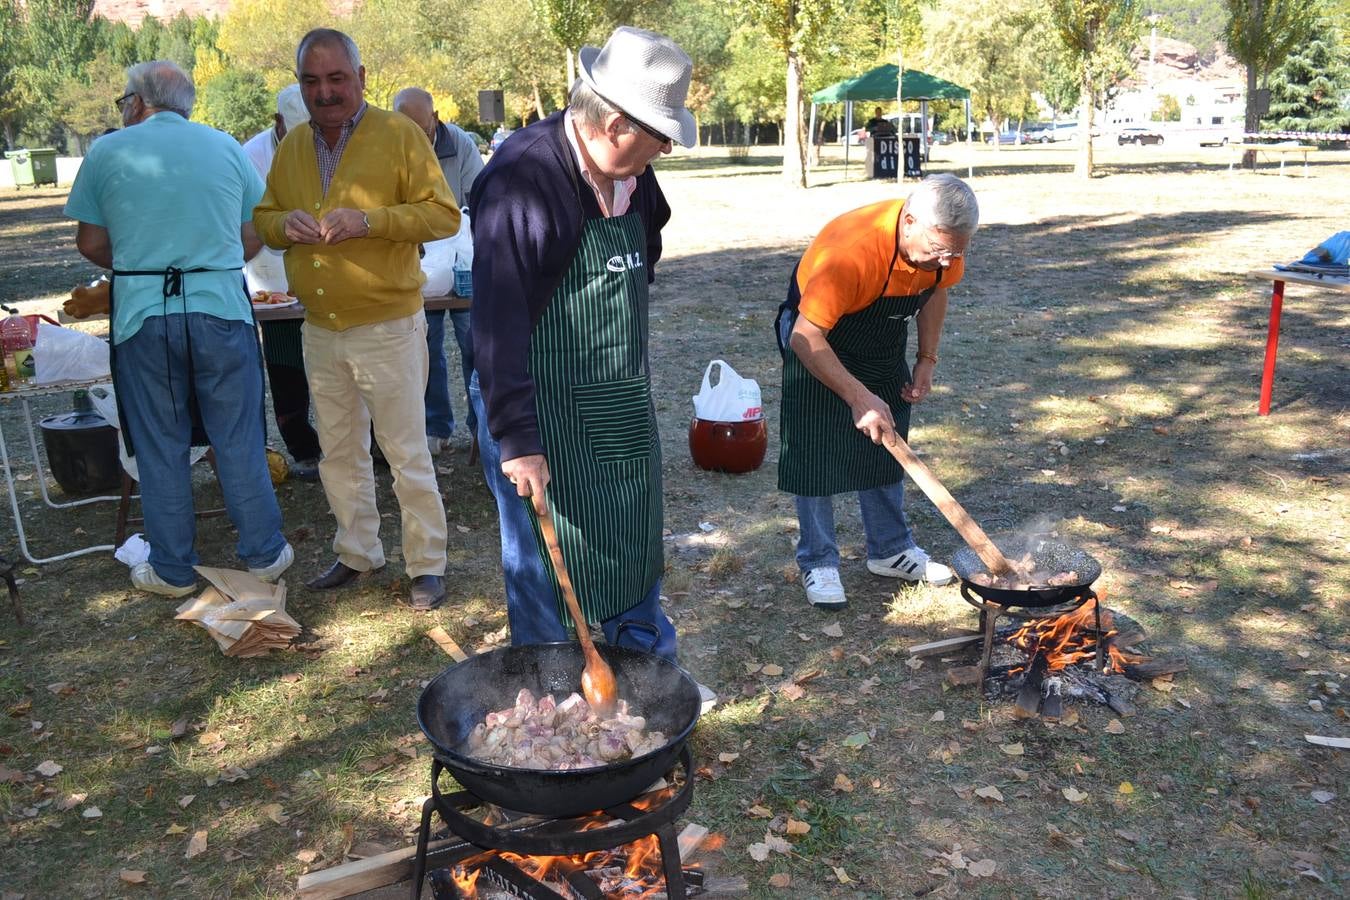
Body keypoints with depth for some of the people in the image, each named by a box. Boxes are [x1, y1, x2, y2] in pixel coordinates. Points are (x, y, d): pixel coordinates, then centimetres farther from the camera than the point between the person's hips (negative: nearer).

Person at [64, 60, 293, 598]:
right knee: (239, 441, 10)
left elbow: (91, 244, 6)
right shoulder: (226, 147, 7)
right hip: (222, 308, 1)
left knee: (159, 447, 9)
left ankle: (172, 570, 18)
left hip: (142, 316, -1)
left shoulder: (108, 151, 3)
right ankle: (263, 554, 18)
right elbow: (253, 237, 8)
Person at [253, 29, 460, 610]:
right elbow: (263, 218, 16)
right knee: (338, 452, 16)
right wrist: (284, 224, -8)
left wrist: (368, 220, -23)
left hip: (388, 327, -6)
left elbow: (444, 214, -12)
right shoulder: (291, 147, 9)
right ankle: (357, 552, 32)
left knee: (407, 453, 1)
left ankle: (427, 565, 14)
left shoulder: (399, 135, -8)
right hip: (319, 332, 6)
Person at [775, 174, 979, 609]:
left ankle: (891, 550, 22)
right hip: (818, 338, -6)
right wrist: (859, 398, -38)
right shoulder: (852, 250, -40)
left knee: (887, 444, 9)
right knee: (816, 453, -6)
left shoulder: (944, 242, -19)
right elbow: (807, 338, -37)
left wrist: (927, 360, -4)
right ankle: (818, 563, 6)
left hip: (882, 344, 6)